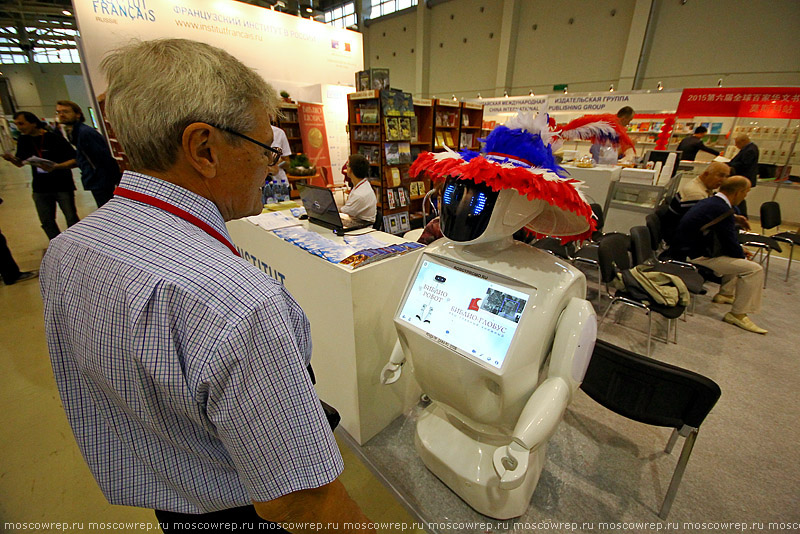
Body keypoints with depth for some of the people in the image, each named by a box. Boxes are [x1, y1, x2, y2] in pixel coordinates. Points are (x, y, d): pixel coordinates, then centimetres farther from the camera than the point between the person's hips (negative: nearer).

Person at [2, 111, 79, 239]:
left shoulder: (54, 138, -11)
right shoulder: (24, 139, 7)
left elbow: (75, 160, -16)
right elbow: (20, 163, 15)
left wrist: (55, 167, -28)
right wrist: (11, 159, -7)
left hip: (62, 186, -6)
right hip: (40, 188, 6)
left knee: (71, 219, 1)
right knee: (47, 222, 11)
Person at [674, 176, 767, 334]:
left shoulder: (710, 201, 10)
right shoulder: (722, 210, -21)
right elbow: (731, 245, -15)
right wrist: (743, 257, 3)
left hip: (691, 249, 11)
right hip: (698, 257, -11)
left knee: (739, 256, 30)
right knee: (754, 269, -11)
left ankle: (725, 294, 40)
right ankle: (737, 315, -2)